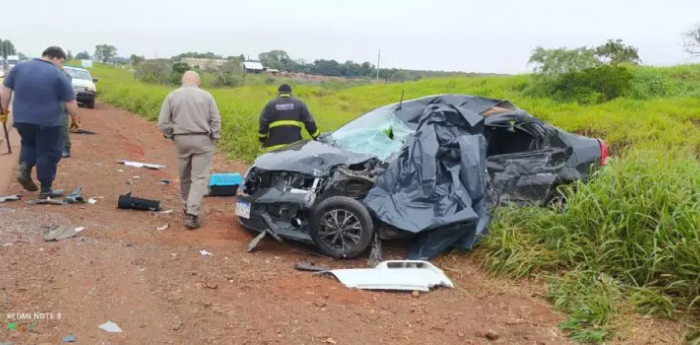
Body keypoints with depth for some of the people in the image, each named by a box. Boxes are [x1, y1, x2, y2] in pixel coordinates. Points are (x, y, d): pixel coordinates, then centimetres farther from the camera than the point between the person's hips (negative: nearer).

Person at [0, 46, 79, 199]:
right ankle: (46, 190, 11)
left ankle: (24, 167, 4)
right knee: (48, 154, 8)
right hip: (48, 122, -4)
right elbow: (71, 103, -5)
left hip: (22, 119, 4)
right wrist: (75, 119, 9)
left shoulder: (19, 67, 6)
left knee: (29, 144, 28)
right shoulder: (58, 75, -6)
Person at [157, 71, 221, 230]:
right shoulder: (206, 96, 0)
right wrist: (214, 140, 6)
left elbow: (162, 124, -1)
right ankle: (192, 214, -12)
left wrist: (172, 136, 13)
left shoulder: (172, 96, 4)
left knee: (185, 177, 18)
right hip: (202, 140, -2)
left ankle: (188, 208, 31)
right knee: (199, 178, -3)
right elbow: (216, 121, -3)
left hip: (181, 140, 3)